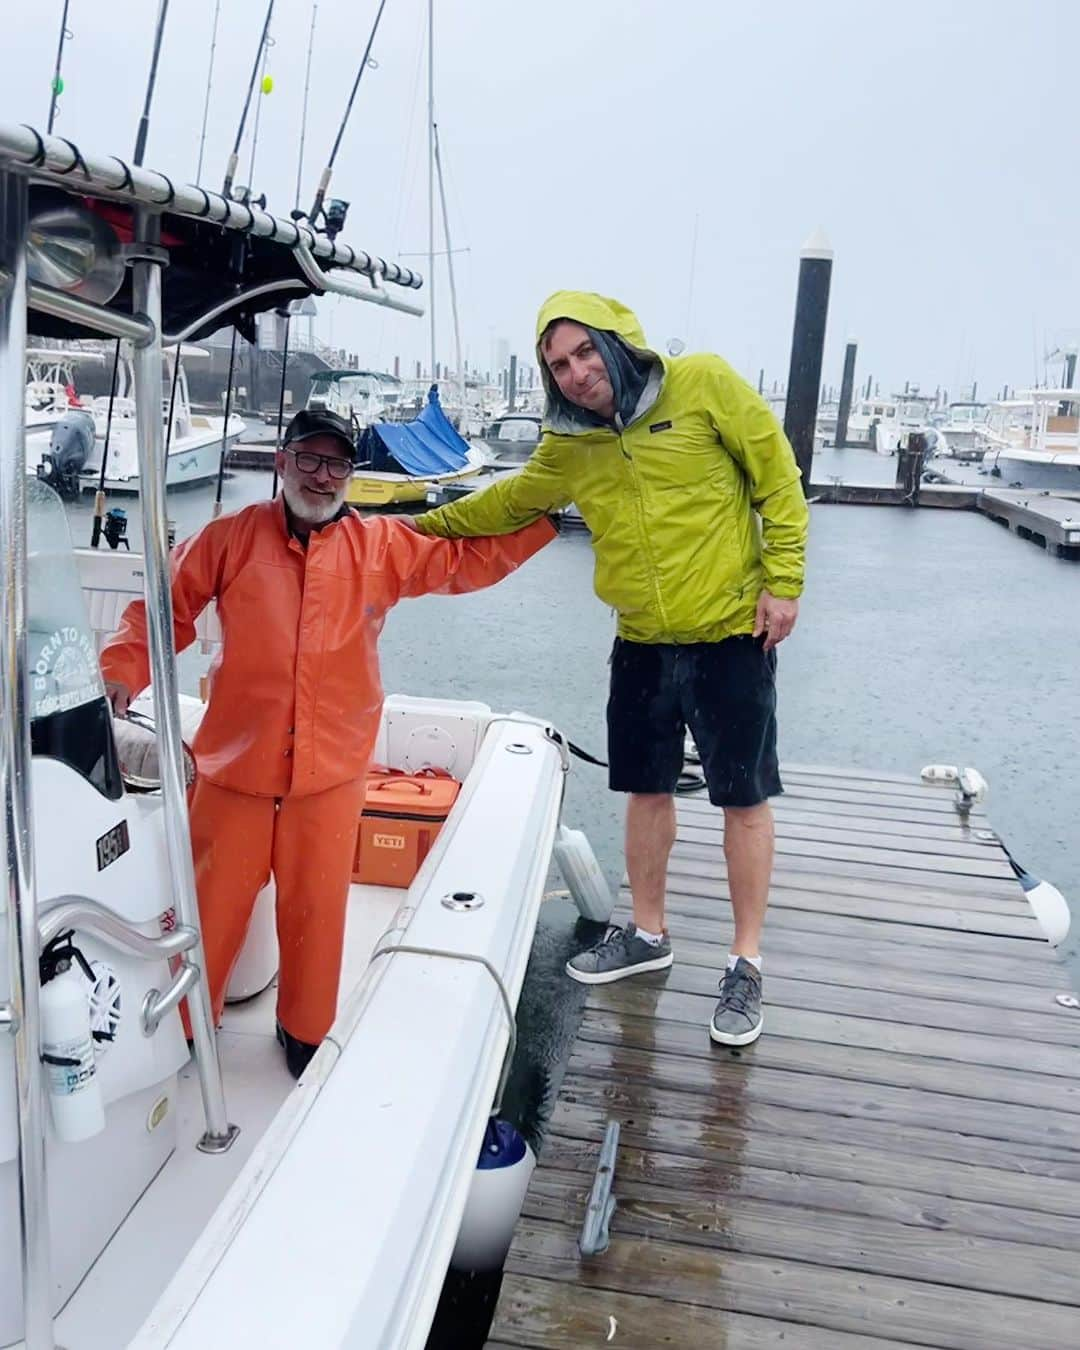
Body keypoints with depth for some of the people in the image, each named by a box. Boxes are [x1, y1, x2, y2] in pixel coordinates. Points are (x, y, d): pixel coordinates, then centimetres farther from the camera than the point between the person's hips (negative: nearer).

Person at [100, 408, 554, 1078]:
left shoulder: (384, 545, 5)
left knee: (317, 906, 9)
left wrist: (544, 514, 3)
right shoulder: (233, 537, 2)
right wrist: (121, 674, -9)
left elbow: (472, 558, 9)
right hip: (236, 763, 0)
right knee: (212, 903, 8)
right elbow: (166, 608, 5)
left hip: (332, 769, 1)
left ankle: (305, 1030, 31)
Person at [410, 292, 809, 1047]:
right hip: (642, 643, 5)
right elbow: (507, 503, 19)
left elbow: (776, 475, -7)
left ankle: (747, 964, 17)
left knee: (745, 800, 3)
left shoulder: (704, 384, -10)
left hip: (733, 632, -4)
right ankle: (648, 934, 33)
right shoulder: (570, 447, 4)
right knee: (648, 790, 14)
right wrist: (426, 524, 19)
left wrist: (783, 578, -10)